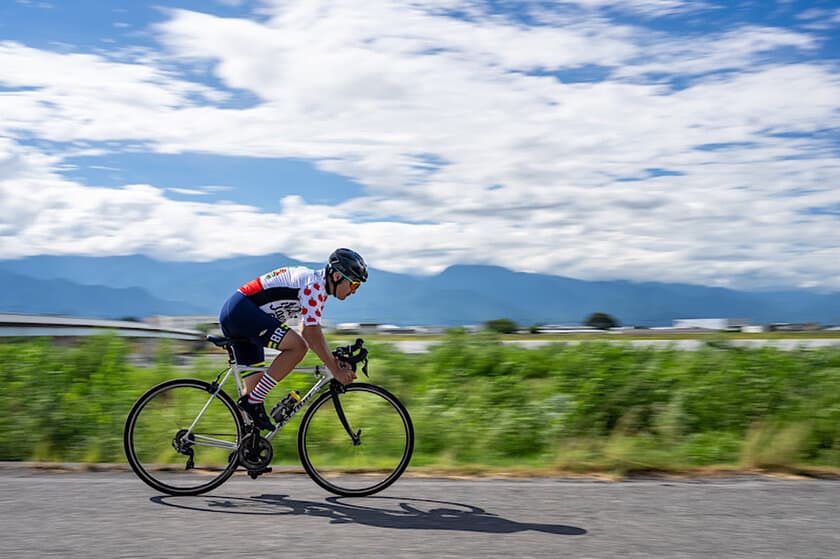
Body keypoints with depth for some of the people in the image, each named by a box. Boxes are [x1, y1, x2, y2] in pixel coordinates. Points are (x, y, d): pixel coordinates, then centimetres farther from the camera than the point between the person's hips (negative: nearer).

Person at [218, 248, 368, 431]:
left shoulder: (319, 288, 15)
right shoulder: (314, 285, -16)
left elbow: (307, 332, 20)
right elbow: (312, 334, -22)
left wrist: (335, 360, 11)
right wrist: (336, 370, -19)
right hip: (241, 308, -11)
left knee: (256, 386, 9)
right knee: (297, 347, -22)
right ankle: (254, 401, -16)